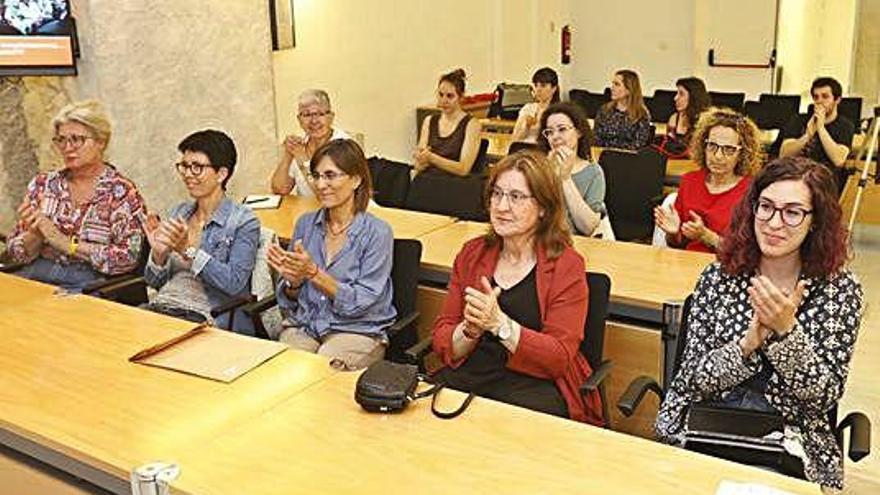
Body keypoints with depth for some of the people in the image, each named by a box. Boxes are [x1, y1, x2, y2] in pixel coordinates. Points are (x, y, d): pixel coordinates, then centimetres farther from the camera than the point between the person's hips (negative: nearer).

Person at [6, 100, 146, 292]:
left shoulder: (122, 192, 0)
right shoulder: (43, 183, 12)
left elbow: (127, 258, -10)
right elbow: (15, 253, 13)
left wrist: (66, 243, -11)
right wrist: (35, 235, -8)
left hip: (86, 285, -4)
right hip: (35, 275, 4)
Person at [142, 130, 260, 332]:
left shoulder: (243, 221, -4)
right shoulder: (179, 212, 15)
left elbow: (234, 283, -16)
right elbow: (154, 281, 16)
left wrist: (188, 250, -22)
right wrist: (158, 253, -6)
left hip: (205, 315, -6)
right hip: (161, 306, 6)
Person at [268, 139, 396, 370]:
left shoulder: (377, 232, -7)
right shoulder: (306, 223, 7)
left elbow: (362, 302, -12)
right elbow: (288, 303, 11)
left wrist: (313, 272, -20)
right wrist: (293, 281, -12)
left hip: (357, 331, -3)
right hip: (302, 325, 4)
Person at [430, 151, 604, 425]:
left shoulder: (566, 265, -2)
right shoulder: (472, 253, 11)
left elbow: (559, 358, -10)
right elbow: (441, 341, 8)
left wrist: (500, 324, -22)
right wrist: (470, 330, -14)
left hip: (536, 384, -3)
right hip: (467, 376, 4)